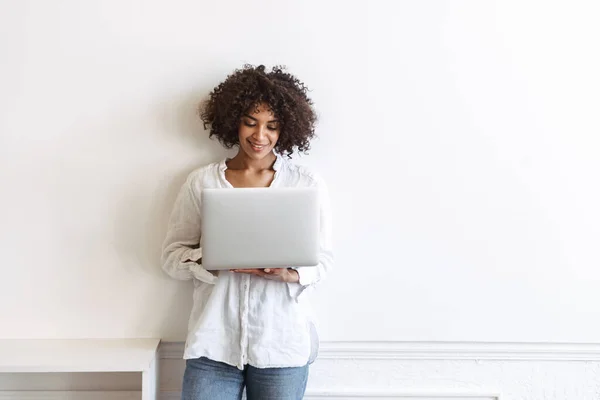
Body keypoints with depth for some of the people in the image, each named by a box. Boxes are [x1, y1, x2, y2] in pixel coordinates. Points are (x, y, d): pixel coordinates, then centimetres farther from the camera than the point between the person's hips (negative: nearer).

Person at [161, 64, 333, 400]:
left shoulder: (309, 184, 1)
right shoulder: (201, 182, 3)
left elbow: (323, 259, 3)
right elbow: (173, 254, 4)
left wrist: (289, 274, -16)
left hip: (282, 344, 0)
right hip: (214, 342, 1)